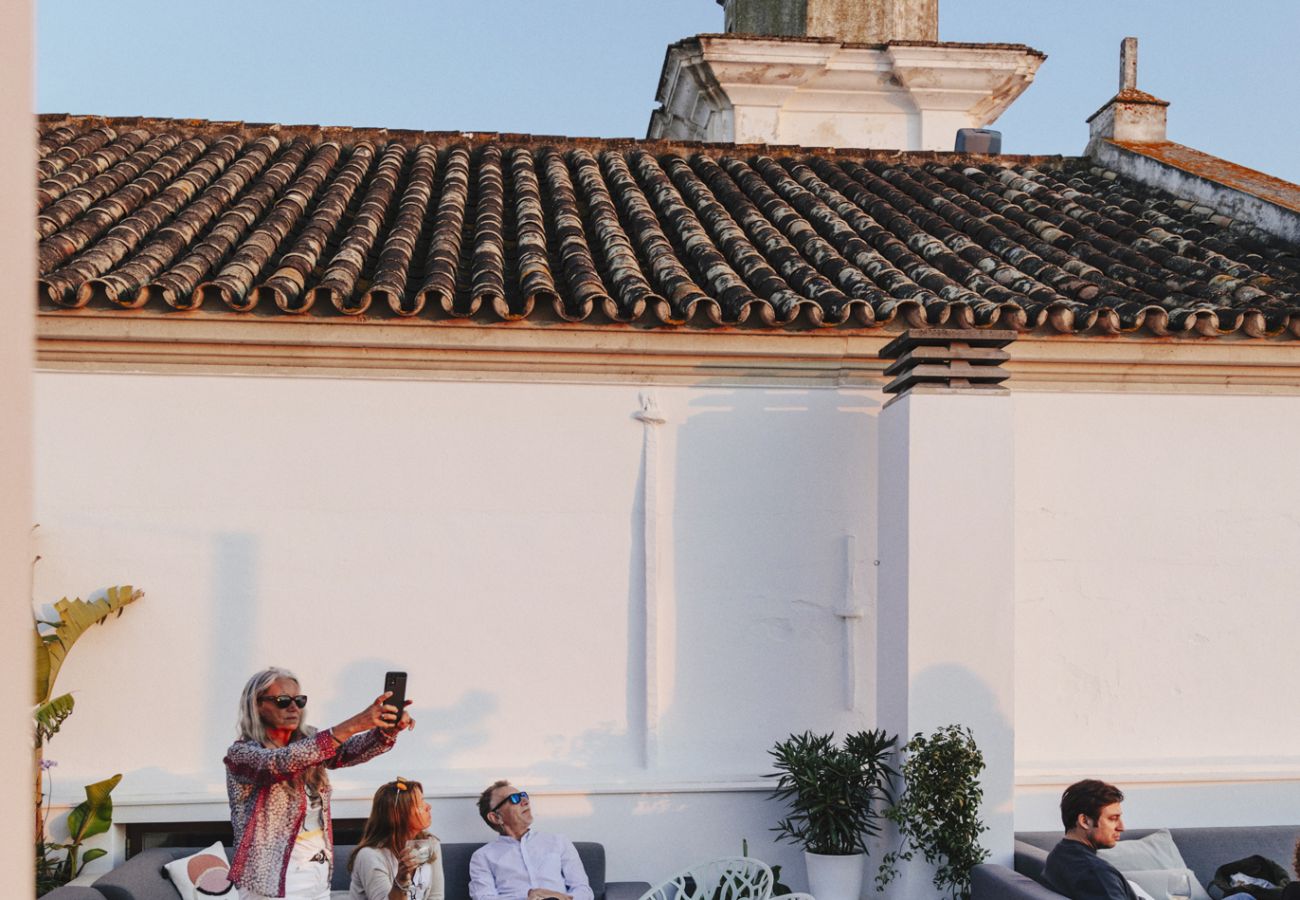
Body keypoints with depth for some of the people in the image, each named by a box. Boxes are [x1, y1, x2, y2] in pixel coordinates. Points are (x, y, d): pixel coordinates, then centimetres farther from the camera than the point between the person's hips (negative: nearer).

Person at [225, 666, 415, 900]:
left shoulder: (309, 744, 7)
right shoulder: (241, 754, -10)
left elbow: (350, 751, -10)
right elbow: (285, 761, -29)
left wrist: (388, 730, -32)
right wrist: (355, 724, -37)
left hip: (319, 874, 6)